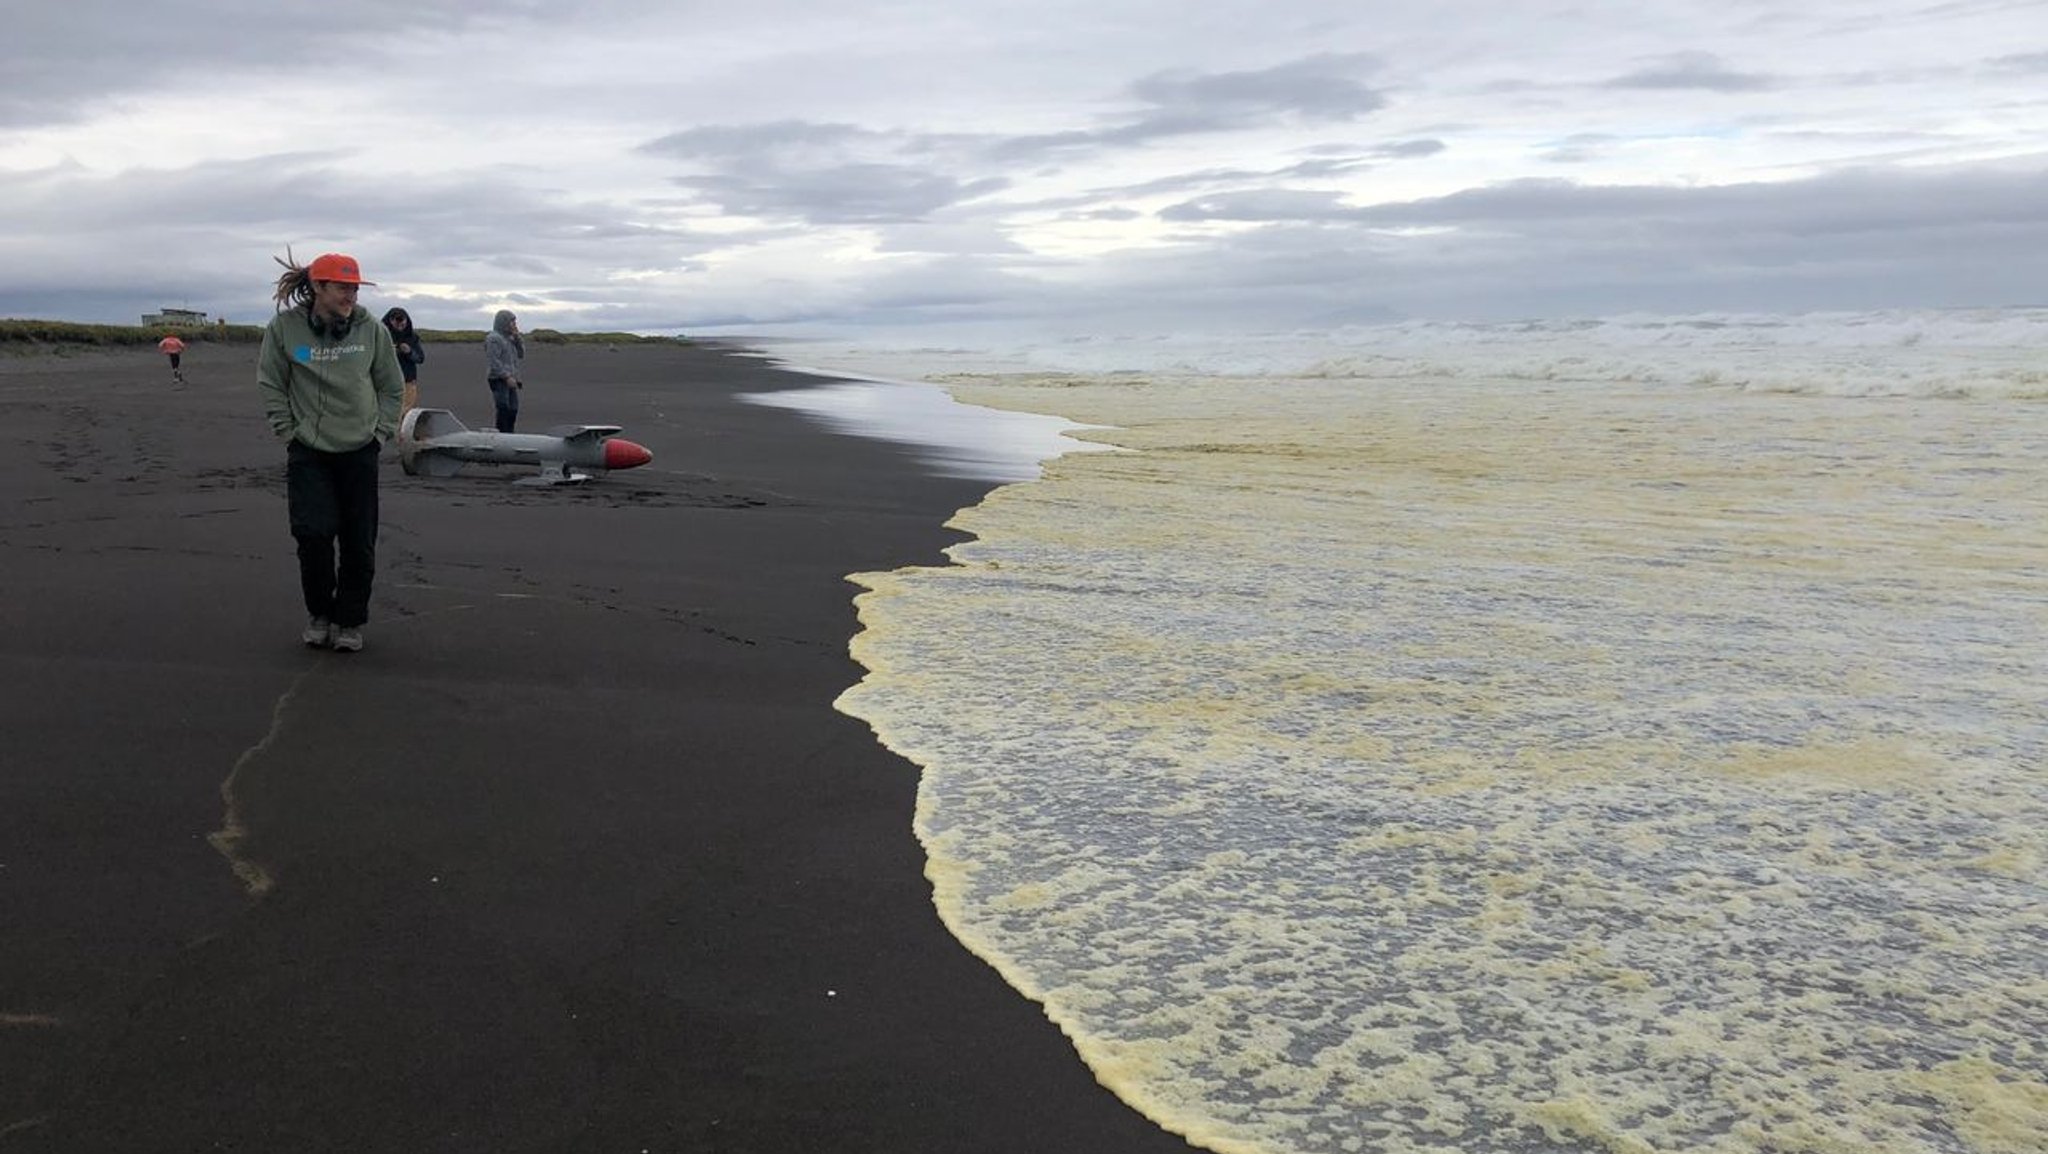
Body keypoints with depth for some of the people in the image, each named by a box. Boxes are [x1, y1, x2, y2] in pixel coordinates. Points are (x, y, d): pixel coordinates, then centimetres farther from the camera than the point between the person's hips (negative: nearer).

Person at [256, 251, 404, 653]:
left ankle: (349, 621, 19)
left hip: (359, 451, 1)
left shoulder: (372, 330, -3)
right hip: (308, 452, -1)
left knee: (359, 541, 2)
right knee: (313, 532, -11)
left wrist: (379, 434, 4)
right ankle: (319, 614, 12)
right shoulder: (284, 328, -6)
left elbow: (392, 388, 9)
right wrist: (288, 432, 0)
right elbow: (271, 385, 5)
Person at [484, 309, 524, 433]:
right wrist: (507, 377, -22)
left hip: (510, 380, 9)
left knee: (513, 411, 8)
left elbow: (521, 355, 17)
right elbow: (494, 362, -17)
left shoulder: (509, 338, 19)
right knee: (504, 410, -12)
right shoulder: (494, 338, -10)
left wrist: (517, 337, 6)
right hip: (498, 380, -9)